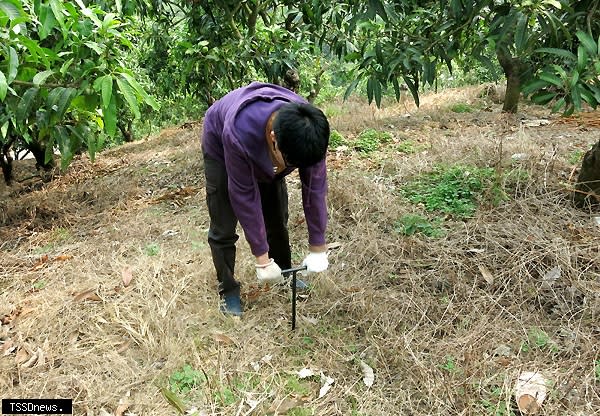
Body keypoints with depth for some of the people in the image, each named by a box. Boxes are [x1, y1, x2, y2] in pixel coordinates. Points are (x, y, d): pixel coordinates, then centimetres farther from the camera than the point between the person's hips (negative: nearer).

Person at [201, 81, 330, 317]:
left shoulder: (309, 129, -34)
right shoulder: (238, 134, -46)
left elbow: (315, 186, -24)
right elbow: (244, 195, -35)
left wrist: (318, 247, -19)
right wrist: (261, 258, -27)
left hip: (266, 157, 4)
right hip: (220, 146, -3)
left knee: (278, 219, 8)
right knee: (223, 228, -4)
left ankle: (284, 274, 31)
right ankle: (228, 289, 16)